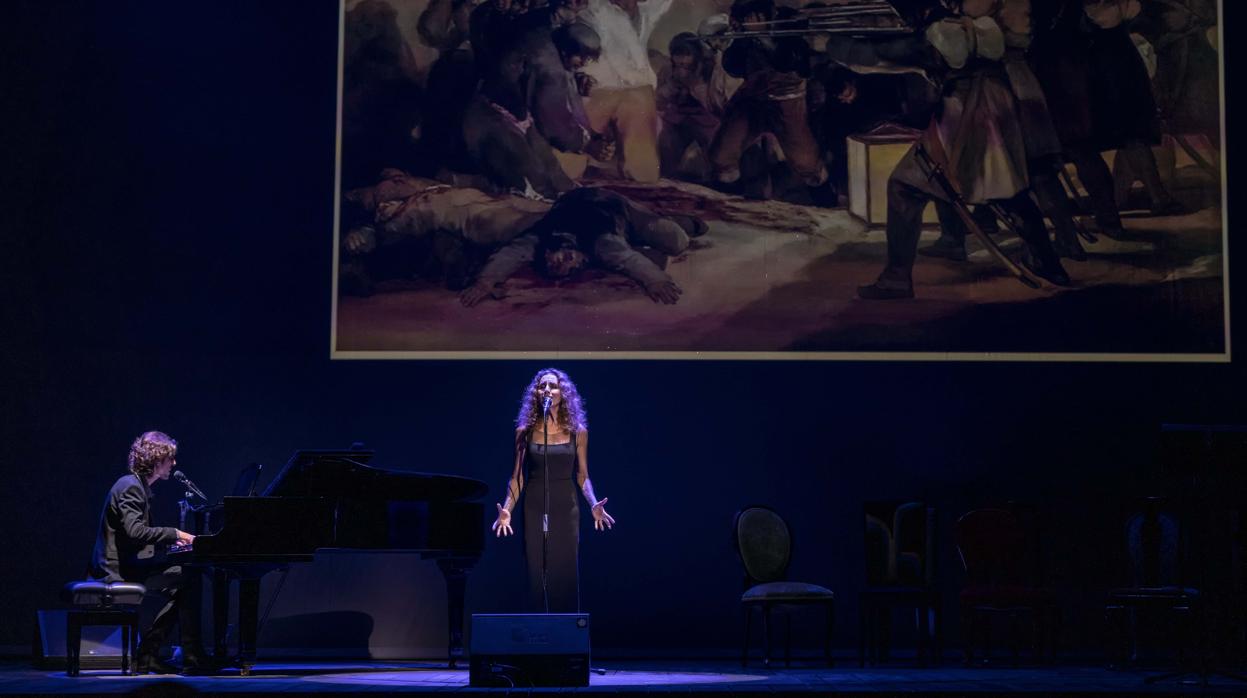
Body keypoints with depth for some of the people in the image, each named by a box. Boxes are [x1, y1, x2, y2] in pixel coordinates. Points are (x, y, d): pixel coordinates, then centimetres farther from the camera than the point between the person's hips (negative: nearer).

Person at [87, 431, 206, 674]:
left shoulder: (136, 485, 18)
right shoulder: (130, 487, -15)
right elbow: (134, 531, -27)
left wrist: (172, 540, 10)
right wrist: (174, 534, -19)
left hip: (128, 564, 11)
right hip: (120, 569, -11)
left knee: (182, 587, 11)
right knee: (189, 579, -14)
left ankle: (147, 653, 9)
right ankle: (192, 658, -10)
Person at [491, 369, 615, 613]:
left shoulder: (577, 431, 3)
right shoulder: (525, 431, 3)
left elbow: (582, 476, 6)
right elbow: (517, 476, 5)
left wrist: (594, 505, -9)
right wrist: (507, 510, -7)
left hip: (566, 510, 0)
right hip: (534, 510, 0)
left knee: (566, 574, -1)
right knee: (537, 576, -1)